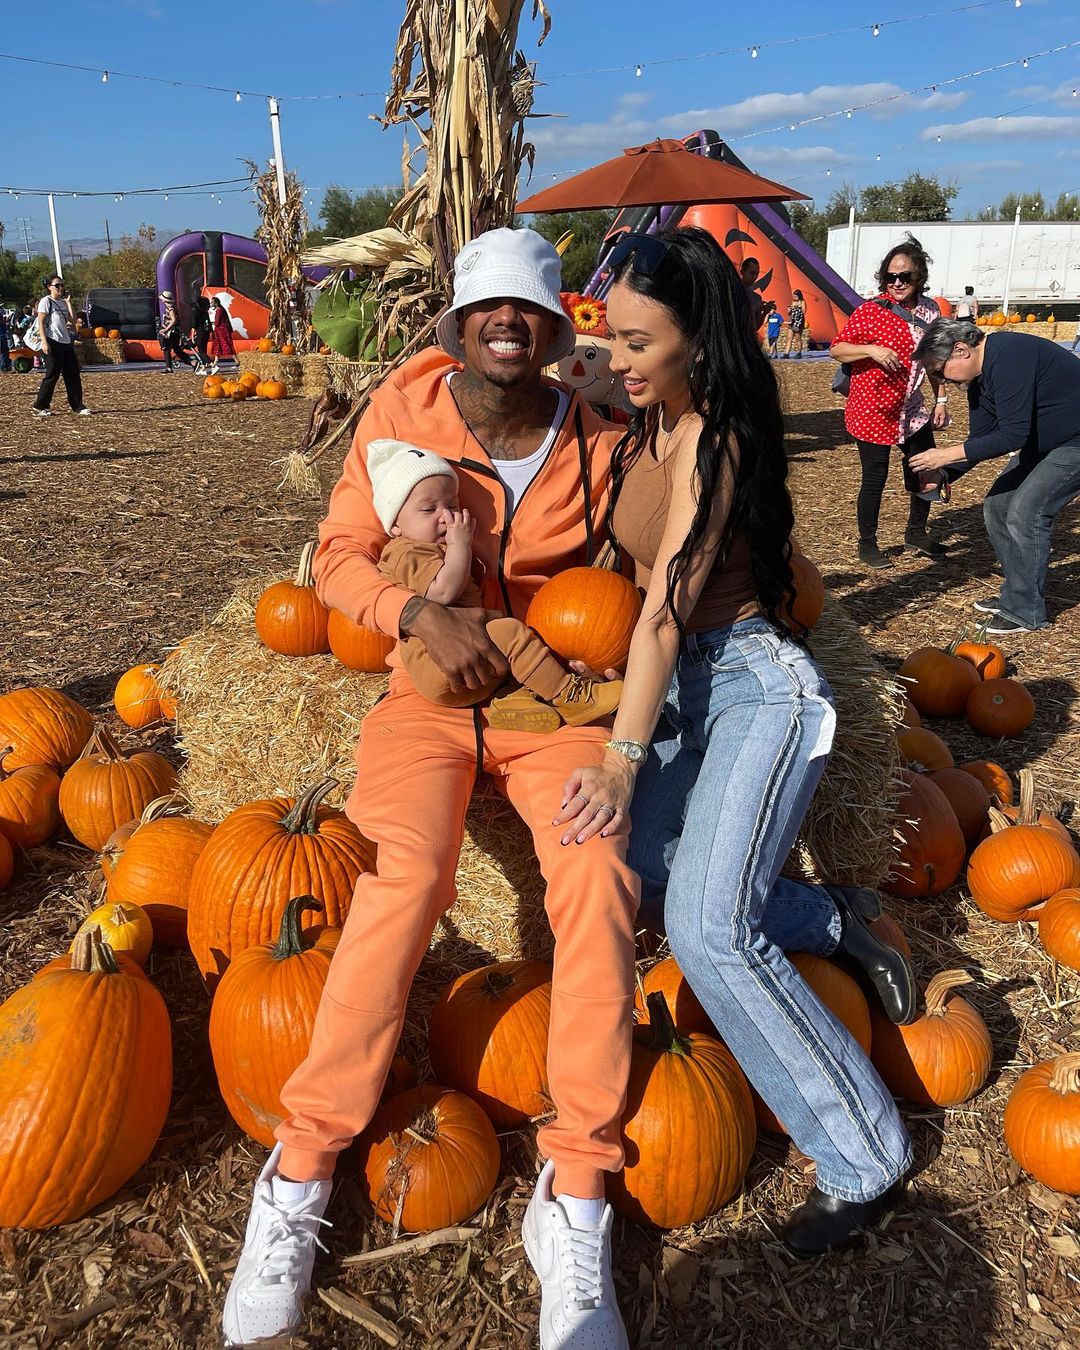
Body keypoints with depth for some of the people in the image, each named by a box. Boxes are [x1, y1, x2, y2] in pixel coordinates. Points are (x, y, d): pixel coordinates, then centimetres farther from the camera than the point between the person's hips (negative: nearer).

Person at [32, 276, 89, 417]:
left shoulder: (63, 302, 17)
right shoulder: (46, 301, -3)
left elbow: (72, 320, 4)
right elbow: (41, 323, -9)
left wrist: (68, 301, 6)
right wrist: (44, 342, -19)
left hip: (66, 343, 7)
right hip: (53, 343, -7)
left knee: (73, 375, 5)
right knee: (52, 375, -5)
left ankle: (78, 406, 11)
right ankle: (40, 407, 4)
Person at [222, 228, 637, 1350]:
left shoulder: (597, 447, -1)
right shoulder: (400, 412, -3)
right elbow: (339, 555, -1)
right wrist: (420, 612, -21)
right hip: (429, 694, -1)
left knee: (598, 873, -25)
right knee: (406, 872, -27)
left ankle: (574, 1200, -12)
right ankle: (299, 1173, -9)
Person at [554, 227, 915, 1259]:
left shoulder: (714, 441, -18)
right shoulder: (649, 422, 6)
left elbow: (666, 613, -24)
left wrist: (623, 757, -27)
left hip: (756, 684, -9)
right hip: (684, 687, 9)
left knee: (706, 926, -20)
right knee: (654, 883, 4)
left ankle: (864, 1159, -5)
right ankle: (834, 923, 24)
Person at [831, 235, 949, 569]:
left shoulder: (929, 311, 4)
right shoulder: (871, 310, -12)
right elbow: (837, 349, -10)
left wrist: (940, 399, 10)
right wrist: (872, 350, -25)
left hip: (911, 409, 6)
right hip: (872, 410, -6)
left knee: (926, 471, 13)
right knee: (875, 478, 0)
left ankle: (916, 532, 36)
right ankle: (867, 545, 16)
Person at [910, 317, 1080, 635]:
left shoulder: (1008, 358, -27)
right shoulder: (980, 378, 4)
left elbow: (1013, 435, -32)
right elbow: (979, 440, 12)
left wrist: (948, 455, -28)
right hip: (1043, 442, 10)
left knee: (1024, 512, -16)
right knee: (997, 505, 8)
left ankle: (1026, 612, -4)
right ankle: (1016, 593, 21)